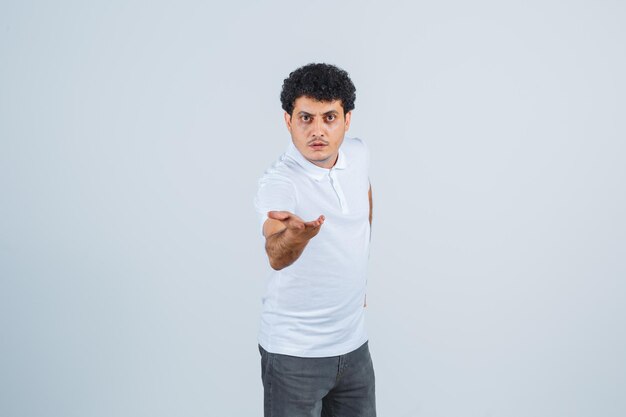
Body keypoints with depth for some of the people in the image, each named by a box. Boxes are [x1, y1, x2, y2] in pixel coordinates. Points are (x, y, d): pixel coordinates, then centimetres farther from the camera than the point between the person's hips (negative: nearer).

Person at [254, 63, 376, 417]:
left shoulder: (359, 154, -4)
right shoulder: (278, 184, -23)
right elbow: (277, 257, -42)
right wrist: (295, 235, -65)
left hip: (354, 342, 6)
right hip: (294, 352, -6)